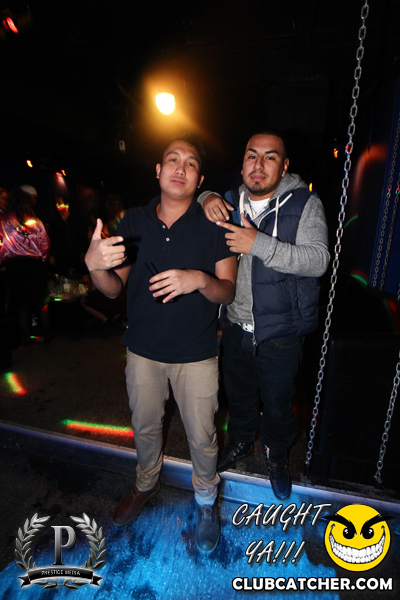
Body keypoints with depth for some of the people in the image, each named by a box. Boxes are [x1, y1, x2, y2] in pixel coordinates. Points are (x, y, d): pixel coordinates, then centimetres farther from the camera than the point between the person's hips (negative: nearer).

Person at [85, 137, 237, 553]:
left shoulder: (212, 226, -8)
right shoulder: (133, 221, -1)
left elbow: (228, 292, -8)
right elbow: (113, 288, -1)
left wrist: (199, 279, -30)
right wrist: (95, 265, -23)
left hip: (196, 354, -2)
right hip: (143, 350, 3)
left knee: (201, 436, 13)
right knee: (145, 427, 23)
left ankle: (205, 501, 44)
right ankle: (146, 485, 54)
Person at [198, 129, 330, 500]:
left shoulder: (305, 205, -9)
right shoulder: (230, 202, 3)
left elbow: (318, 259, -21)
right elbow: (200, 194, 21)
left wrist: (259, 243, -31)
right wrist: (206, 198, -4)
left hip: (280, 335, -3)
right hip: (235, 327, 4)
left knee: (277, 405, 17)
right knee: (238, 395, 24)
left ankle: (277, 456, 49)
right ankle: (240, 442, 55)